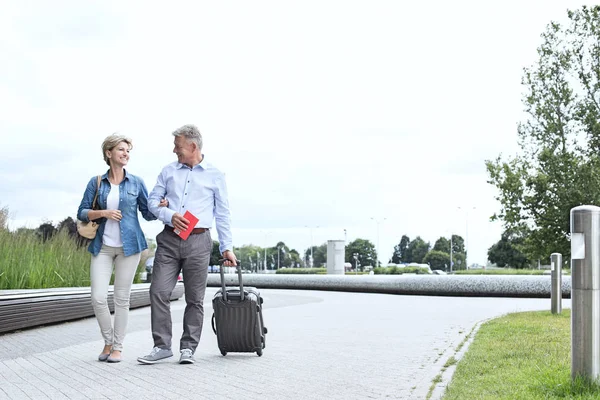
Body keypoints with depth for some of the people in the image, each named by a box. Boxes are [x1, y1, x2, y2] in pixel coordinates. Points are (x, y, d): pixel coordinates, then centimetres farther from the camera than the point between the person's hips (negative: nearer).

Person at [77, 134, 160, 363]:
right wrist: (103, 213, -12)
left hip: (129, 245, -1)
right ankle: (108, 341, 15)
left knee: (121, 298, 1)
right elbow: (82, 213, 6)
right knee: (98, 297, -7)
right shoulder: (96, 182, 6)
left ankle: (117, 347, 13)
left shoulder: (136, 183, 5)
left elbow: (148, 214, 7)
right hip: (102, 247, 1)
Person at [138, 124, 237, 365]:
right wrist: (170, 216, -9)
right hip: (169, 239, 2)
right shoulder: (168, 171, 12)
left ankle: (188, 348, 12)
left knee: (195, 298, 2)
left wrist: (226, 248, 1)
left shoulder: (215, 175, 6)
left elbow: (222, 214, 6)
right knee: (159, 292, -5)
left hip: (198, 241, -2)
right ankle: (162, 345, 4)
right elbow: (153, 200, 11)